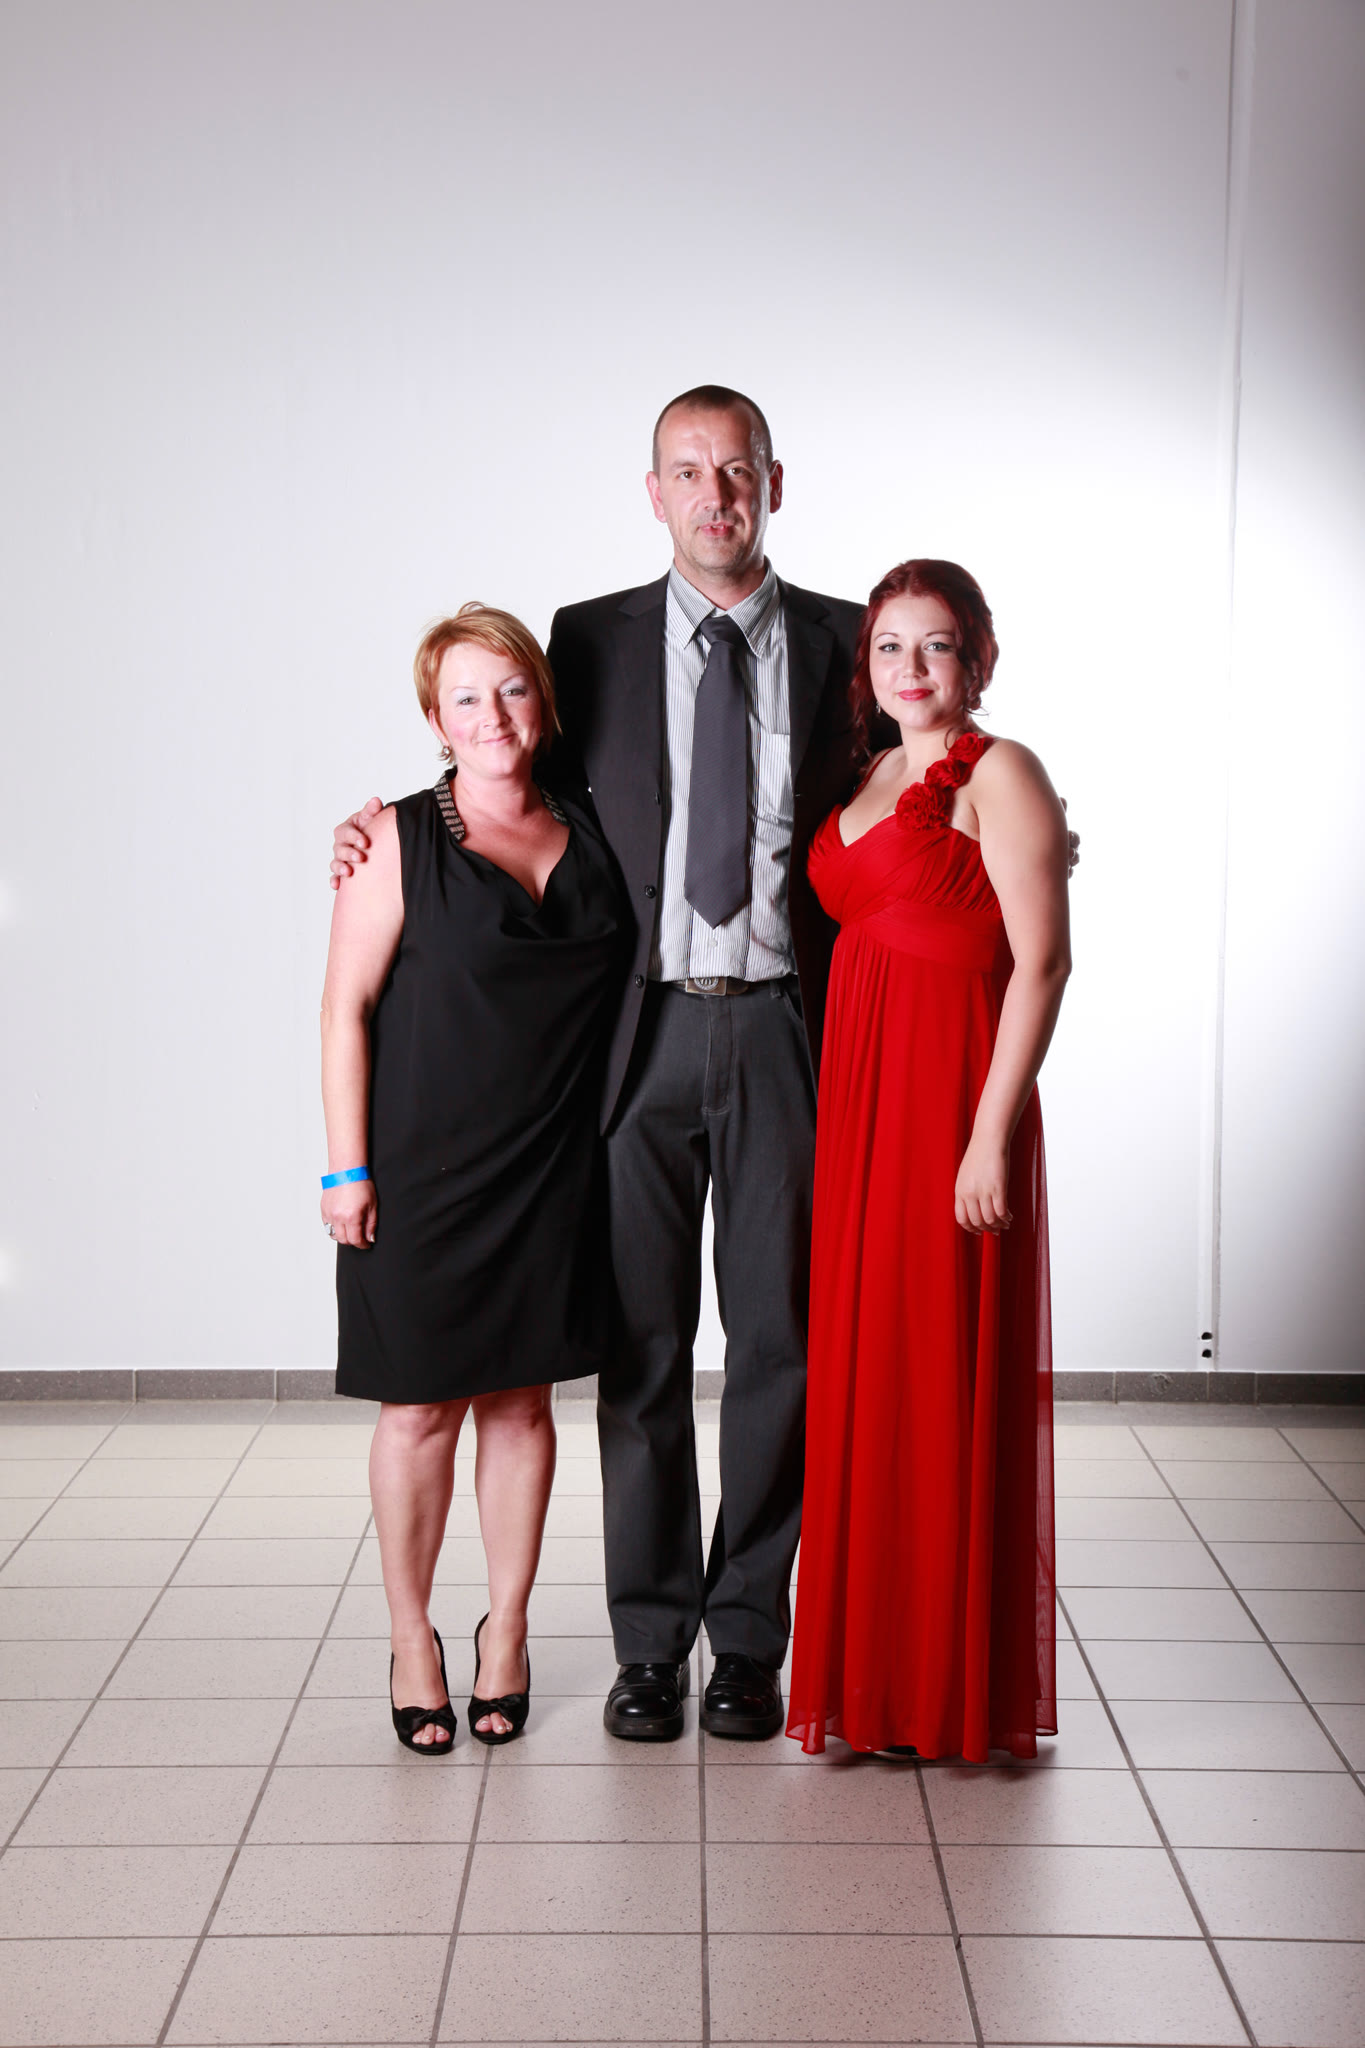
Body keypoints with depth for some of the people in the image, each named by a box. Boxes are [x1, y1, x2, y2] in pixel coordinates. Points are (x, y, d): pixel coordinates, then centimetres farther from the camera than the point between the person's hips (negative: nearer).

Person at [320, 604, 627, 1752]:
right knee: (422, 1406, 3)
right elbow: (348, 1008, -6)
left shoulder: (591, 830, 7)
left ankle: (508, 1627, 25)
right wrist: (348, 1166, -10)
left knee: (522, 1398, 10)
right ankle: (412, 1638, 20)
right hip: (422, 1168, -3)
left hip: (553, 1170, 3)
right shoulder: (401, 841, -6)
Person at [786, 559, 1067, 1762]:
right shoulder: (872, 782, 17)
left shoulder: (1000, 774, -6)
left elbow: (1042, 962, -13)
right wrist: (845, 1113, 9)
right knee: (863, 1378, 11)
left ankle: (964, 1688, 12)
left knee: (952, 1381, -1)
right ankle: (875, 1673, 23)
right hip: (860, 1100, 8)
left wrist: (991, 1132, -19)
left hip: (955, 1098, -8)